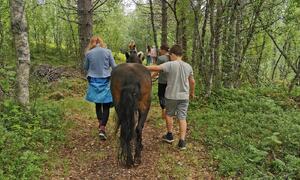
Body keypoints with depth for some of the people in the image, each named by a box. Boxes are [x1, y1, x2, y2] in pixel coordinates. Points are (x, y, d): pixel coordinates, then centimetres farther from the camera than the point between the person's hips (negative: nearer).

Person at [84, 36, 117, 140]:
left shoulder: (88, 53, -2)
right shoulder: (107, 52, -5)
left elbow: (86, 67, 9)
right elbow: (114, 66, -3)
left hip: (94, 81, 2)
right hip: (106, 81, -2)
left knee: (98, 104, 19)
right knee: (106, 106, 3)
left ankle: (100, 125, 27)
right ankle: (102, 129, -5)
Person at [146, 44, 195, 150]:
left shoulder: (170, 65, -12)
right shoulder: (188, 66, 3)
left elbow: (156, 68, -22)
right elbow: (192, 82, 10)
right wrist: (192, 92, 24)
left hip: (171, 96, -3)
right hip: (184, 96, 3)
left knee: (169, 114, 18)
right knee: (182, 118, 5)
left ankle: (170, 135, 30)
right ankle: (182, 141, 3)